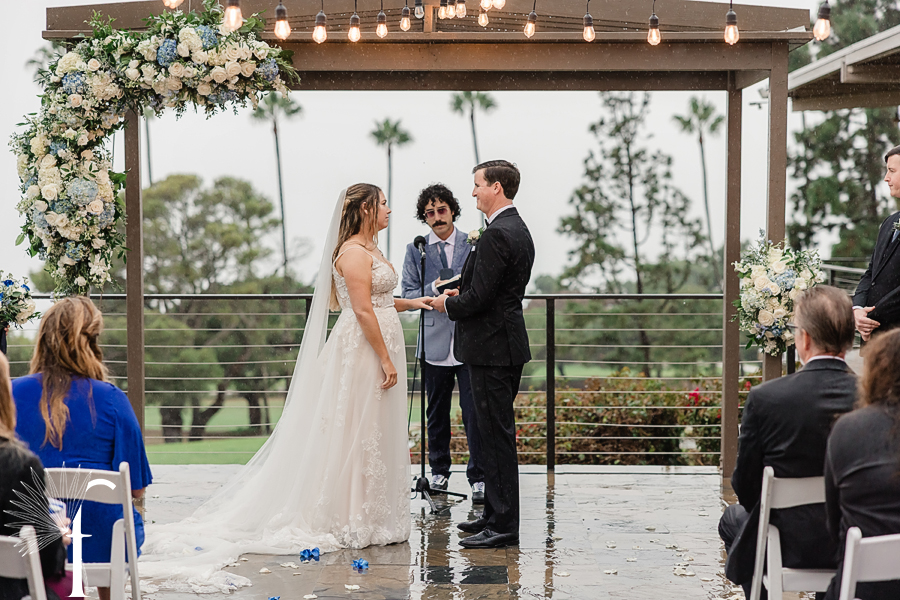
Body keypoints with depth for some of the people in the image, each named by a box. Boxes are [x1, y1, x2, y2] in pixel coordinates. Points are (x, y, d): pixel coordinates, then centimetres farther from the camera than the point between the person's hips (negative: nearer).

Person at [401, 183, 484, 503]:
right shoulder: (415, 250, 7)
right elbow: (408, 295, 4)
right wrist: (434, 289, -14)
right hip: (435, 341, 2)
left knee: (474, 411, -6)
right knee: (437, 412, 12)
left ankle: (478, 477, 3)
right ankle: (439, 470, 27)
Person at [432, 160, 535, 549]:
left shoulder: (497, 235, -18)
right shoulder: (518, 231, 15)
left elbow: (478, 297, -21)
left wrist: (448, 305, -4)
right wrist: (461, 295, 12)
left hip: (492, 347, -11)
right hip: (506, 345, 11)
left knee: (496, 434, -7)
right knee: (496, 432, 15)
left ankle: (503, 526, -4)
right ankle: (495, 513, 23)